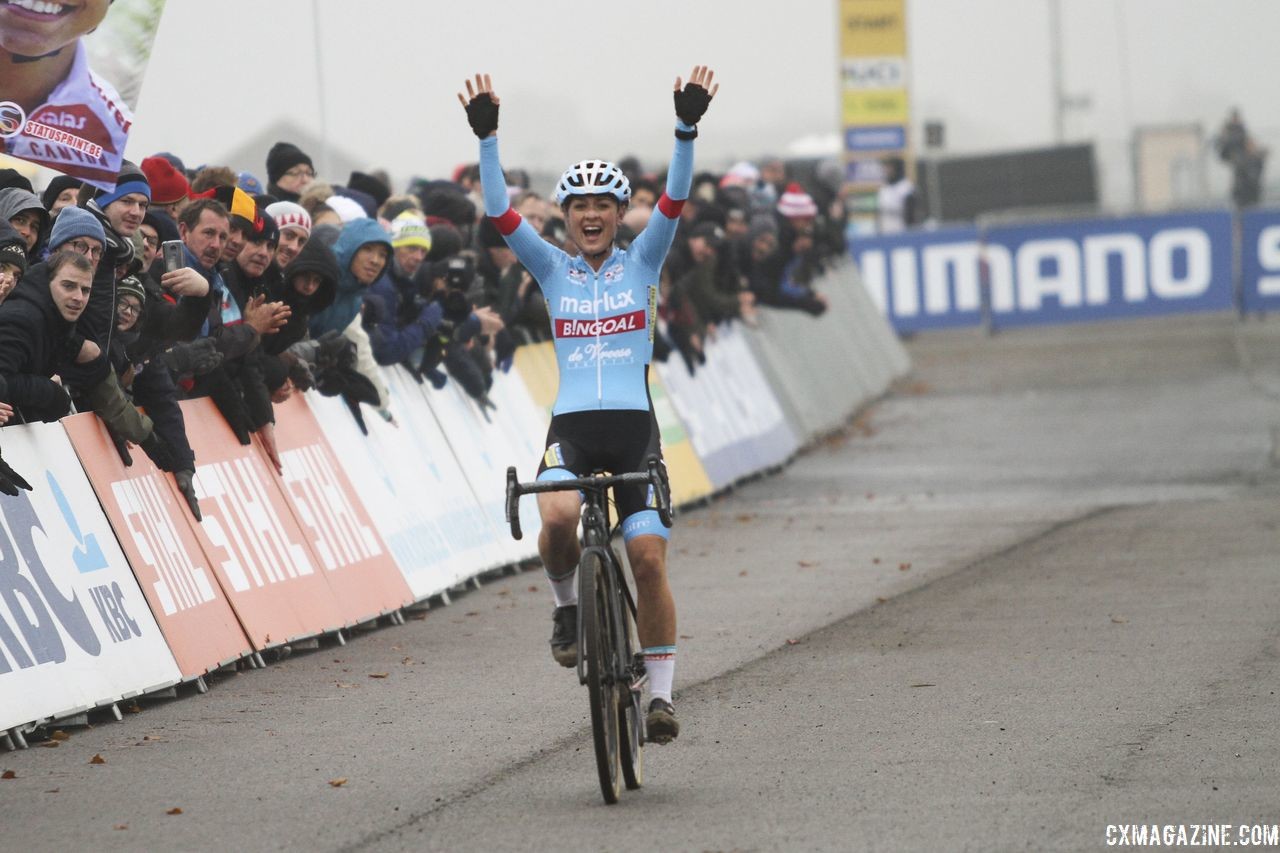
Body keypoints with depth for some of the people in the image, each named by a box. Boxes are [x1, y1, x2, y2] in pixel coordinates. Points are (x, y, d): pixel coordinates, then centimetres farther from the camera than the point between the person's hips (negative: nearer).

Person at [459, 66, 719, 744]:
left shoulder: (642, 261, 10)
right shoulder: (552, 269, 10)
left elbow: (674, 201, -4)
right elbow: (499, 213, -2)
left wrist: (687, 129, -18)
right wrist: (487, 137, -13)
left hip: (634, 427, 0)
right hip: (571, 427, 0)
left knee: (648, 557, -10)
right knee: (557, 520, -30)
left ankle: (662, 694, -1)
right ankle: (566, 604, 1)